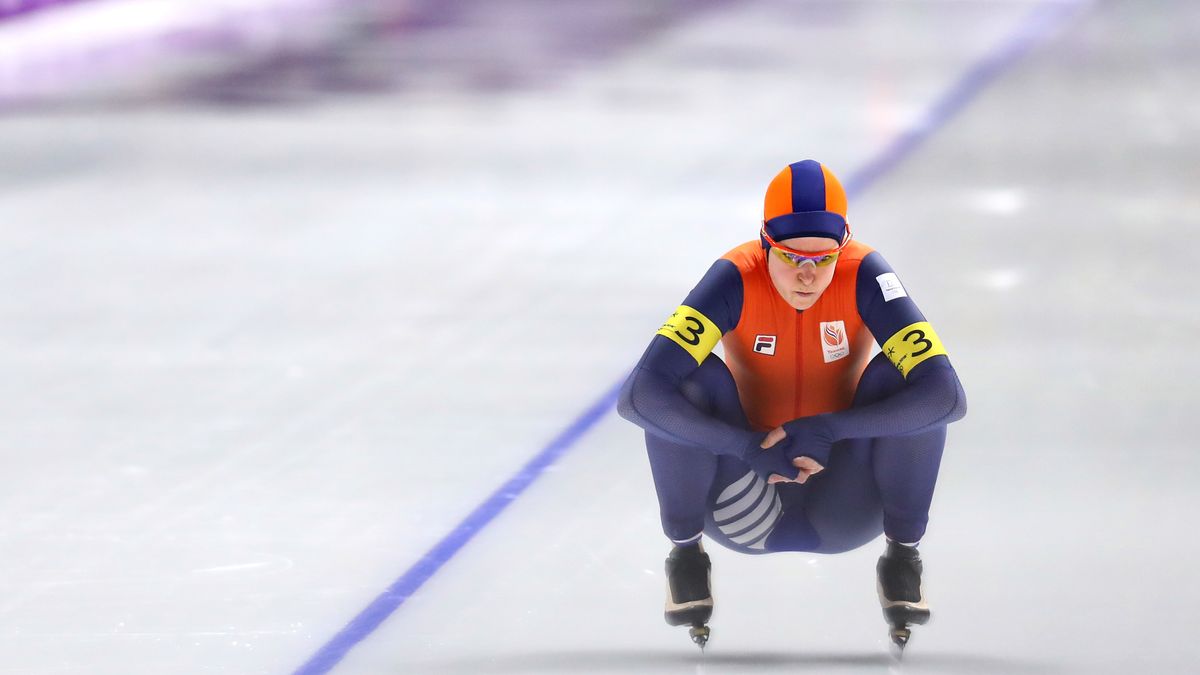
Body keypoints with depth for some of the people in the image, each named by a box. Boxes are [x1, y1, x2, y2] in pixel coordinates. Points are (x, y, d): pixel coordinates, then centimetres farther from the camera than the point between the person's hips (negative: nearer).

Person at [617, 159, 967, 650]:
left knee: (905, 376, -24)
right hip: (748, 501, -1)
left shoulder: (864, 275, -20)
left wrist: (830, 429, -35)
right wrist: (748, 447, -39)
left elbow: (948, 396, -29)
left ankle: (903, 557, -5)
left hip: (845, 510, 1)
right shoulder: (735, 279, -22)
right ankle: (685, 552, -6)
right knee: (689, 376, -26)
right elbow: (638, 396, -32)